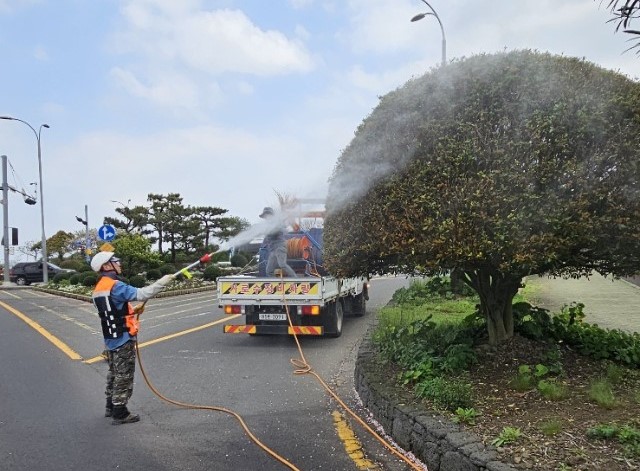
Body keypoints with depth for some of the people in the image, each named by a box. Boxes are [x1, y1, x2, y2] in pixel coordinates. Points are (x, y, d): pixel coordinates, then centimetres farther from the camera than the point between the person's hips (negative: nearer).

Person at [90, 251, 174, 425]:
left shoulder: (98, 289, 10)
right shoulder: (115, 286, -20)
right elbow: (142, 294, -30)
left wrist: (132, 311, 9)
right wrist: (165, 280, -24)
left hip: (110, 339, 9)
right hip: (123, 340, -9)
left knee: (114, 374, 21)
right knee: (124, 377, 1)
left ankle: (111, 407, 33)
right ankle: (119, 414, 9)